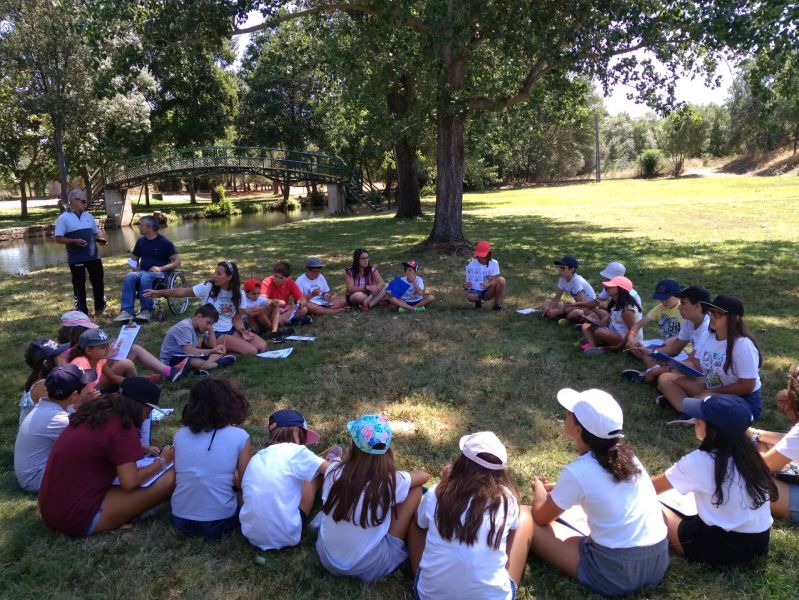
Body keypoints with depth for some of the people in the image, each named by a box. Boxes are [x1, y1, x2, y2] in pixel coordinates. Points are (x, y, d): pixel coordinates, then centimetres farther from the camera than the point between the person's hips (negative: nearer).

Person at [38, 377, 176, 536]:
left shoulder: (96, 413, 8)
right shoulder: (122, 426, -17)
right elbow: (130, 482, -19)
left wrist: (144, 450, 17)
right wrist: (161, 461, -3)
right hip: (79, 517, -9)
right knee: (170, 478, -14)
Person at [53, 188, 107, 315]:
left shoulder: (88, 216, 11)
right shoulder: (64, 218, -5)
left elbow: (95, 233, 19)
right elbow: (58, 238, -8)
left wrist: (100, 239, -3)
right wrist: (75, 241, -20)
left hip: (93, 255, 5)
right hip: (76, 258, -4)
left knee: (98, 281, 7)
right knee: (79, 284, 4)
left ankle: (100, 308, 20)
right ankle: (82, 311, 13)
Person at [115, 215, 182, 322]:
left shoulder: (164, 242, -4)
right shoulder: (140, 241, 13)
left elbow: (177, 261, -8)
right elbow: (134, 258, 27)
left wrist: (160, 268, -19)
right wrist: (135, 266, 4)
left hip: (159, 273, -5)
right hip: (143, 272, 5)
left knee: (145, 277, -38)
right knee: (129, 276, -29)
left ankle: (146, 310, -28)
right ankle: (127, 311, -35)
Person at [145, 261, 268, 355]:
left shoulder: (238, 294, 1)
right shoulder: (207, 287, -9)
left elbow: (237, 319, 3)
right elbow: (183, 292, -11)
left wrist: (242, 331, -15)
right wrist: (160, 293, -21)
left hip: (231, 330, 5)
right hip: (213, 333, -5)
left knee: (262, 346, -11)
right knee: (251, 351, -21)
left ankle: (226, 348, 4)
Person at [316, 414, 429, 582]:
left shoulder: (334, 471, -15)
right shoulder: (392, 482, -22)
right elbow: (423, 476, 1)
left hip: (328, 559, 4)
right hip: (370, 568, -3)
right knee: (415, 490, 1)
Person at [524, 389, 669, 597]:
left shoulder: (578, 471, -17)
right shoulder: (625, 454, 0)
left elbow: (541, 518, 1)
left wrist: (539, 490, 20)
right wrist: (558, 488, 25)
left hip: (615, 574, -7)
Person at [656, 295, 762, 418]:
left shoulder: (743, 345, -23)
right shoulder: (708, 337, -1)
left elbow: (747, 386, -22)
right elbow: (696, 366, 5)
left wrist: (711, 393, -18)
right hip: (712, 390, 8)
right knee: (665, 378, -2)